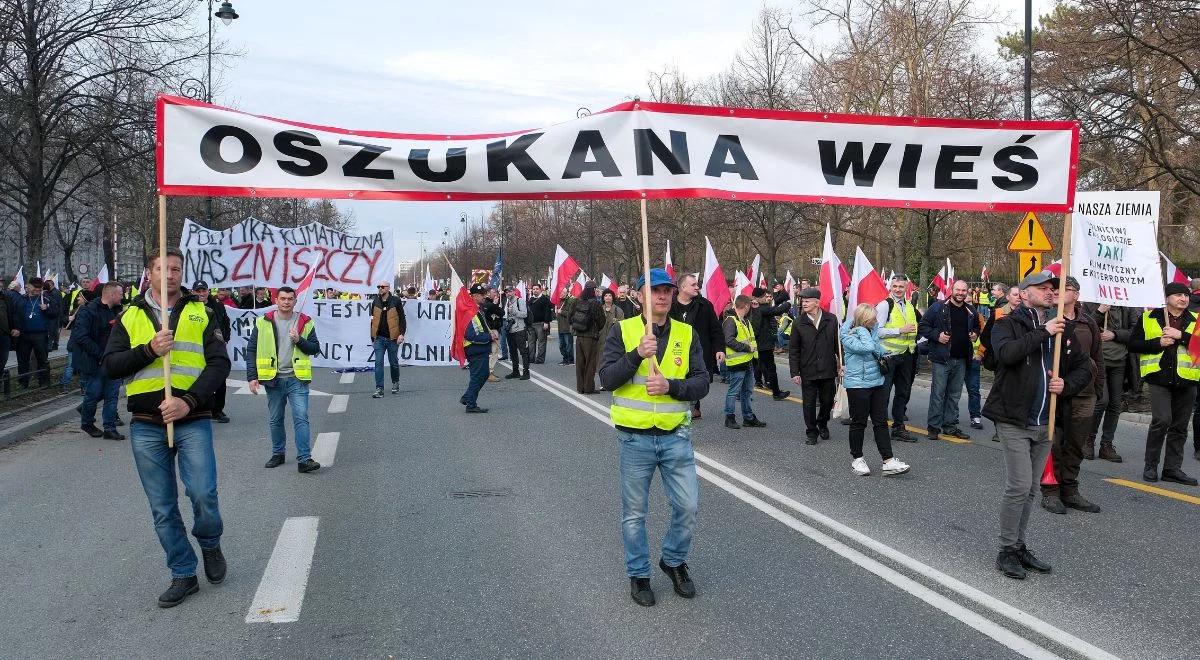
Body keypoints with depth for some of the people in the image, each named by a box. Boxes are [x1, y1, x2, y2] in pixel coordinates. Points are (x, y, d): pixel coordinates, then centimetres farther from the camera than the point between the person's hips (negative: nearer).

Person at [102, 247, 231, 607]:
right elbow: (111, 365, 3)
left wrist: (190, 401, -15)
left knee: (203, 494, -13)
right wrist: (149, 350, -14)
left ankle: (210, 544, 18)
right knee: (163, 508, 6)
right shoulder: (130, 316, 10)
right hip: (146, 425, 2)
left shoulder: (200, 313, 6)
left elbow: (219, 363, -3)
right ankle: (183, 575, 19)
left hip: (192, 420, -2)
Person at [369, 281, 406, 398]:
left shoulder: (395, 301, -3)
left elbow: (402, 318, -2)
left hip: (392, 338, -2)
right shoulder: (375, 302, 7)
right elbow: (373, 319, 16)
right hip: (379, 338, 2)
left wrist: (401, 333, -12)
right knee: (378, 363, -6)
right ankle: (379, 389, -6)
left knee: (393, 362, 11)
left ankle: (395, 383, 33)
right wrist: (373, 336, 15)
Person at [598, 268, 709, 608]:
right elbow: (607, 378, -12)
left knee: (688, 506, 4)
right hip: (634, 437, -2)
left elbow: (702, 382, -2)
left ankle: (674, 561, 31)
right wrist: (637, 354, -25)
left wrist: (670, 385, -19)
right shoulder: (622, 331, -4)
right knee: (634, 513, 10)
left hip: (676, 436, 2)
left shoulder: (687, 334, 3)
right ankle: (638, 574, 28)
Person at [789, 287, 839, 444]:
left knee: (827, 401, 11)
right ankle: (811, 432, 22)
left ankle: (822, 424, 38)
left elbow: (838, 344, 3)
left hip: (828, 371, 1)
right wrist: (795, 372, -5)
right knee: (809, 404, 6)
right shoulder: (799, 323, -2)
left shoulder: (831, 320, -1)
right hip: (808, 372, -1)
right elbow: (793, 350, 0)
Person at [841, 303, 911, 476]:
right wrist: (862, 329, -17)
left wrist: (884, 354, 5)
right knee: (858, 423, 4)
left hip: (877, 383, 7)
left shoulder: (873, 331, 8)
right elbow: (867, 347, -30)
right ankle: (857, 458, 20)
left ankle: (888, 461, 4)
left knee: (881, 422, 4)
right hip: (857, 385, -7)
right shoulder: (849, 337, -13)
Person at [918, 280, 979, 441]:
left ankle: (950, 426, 19)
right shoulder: (939, 307, -5)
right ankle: (934, 426, 3)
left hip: (961, 360, 5)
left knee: (954, 395, 11)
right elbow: (922, 326, -4)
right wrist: (937, 335, -17)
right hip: (942, 359, -5)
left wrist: (975, 334, 8)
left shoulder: (970, 311, 12)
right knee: (938, 394, -5)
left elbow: (977, 327, 29)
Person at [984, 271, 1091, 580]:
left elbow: (1085, 368, 17)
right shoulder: (1008, 325, -5)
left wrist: (1066, 384, -4)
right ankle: (1006, 551, 2)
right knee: (1019, 485, -10)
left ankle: (1019, 547, 24)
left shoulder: (1060, 329, 13)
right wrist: (1043, 332, -21)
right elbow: (1007, 353, -27)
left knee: (1031, 489, 13)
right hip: (1014, 421, -6)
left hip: (1045, 424, 6)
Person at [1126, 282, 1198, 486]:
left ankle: (1172, 468, 18)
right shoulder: (1149, 318, 5)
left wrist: (1181, 336, -15)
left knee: (1179, 426, 8)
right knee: (1161, 420, -14)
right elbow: (1133, 344, 3)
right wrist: (1158, 343, -10)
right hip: (1160, 378, -3)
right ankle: (1150, 466, 0)